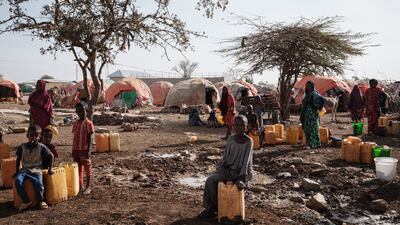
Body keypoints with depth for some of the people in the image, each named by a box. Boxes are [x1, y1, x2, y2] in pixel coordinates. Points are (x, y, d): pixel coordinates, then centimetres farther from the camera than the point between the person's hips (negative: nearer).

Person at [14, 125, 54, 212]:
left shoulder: (41, 147, -4)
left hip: (36, 170, -2)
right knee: (18, 180, -28)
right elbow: (18, 160, 14)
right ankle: (26, 201, -12)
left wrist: (50, 169, 4)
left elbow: (51, 156, 5)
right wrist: (17, 171, 13)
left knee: (39, 183, -29)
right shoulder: (22, 147, 2)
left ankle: (40, 201, -1)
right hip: (24, 170, 2)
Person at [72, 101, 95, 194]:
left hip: (84, 150, -7)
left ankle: (88, 187, 8)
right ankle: (80, 186, 24)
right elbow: (74, 137, 14)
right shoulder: (75, 123, 11)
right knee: (78, 168, 13)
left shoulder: (88, 123, -8)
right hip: (76, 149, 7)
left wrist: (88, 150, -15)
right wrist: (73, 150, 13)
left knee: (87, 168, 1)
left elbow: (89, 138, -11)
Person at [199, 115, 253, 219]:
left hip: (240, 172, -3)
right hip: (228, 169, 3)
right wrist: (222, 169, -8)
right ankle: (212, 207, -2)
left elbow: (246, 161, -14)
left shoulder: (248, 141, -10)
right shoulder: (231, 139, 1)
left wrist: (241, 178, -21)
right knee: (210, 180, -19)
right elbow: (225, 156, 6)